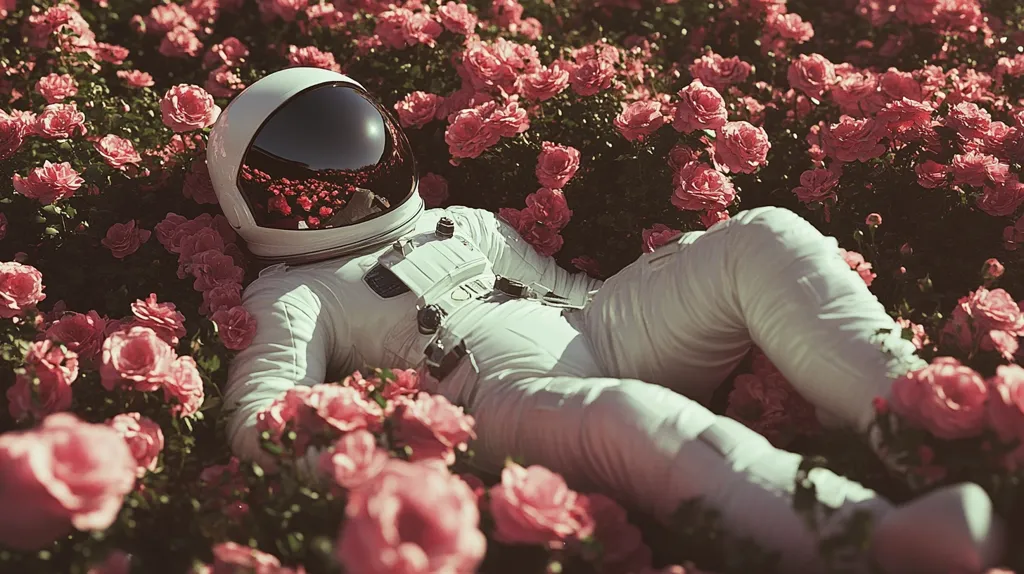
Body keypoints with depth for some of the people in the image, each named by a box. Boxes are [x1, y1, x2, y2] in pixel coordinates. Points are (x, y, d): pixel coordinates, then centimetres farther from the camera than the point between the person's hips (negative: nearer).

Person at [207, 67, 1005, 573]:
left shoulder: (461, 225, 30)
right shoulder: (297, 294, 13)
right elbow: (258, 420, -3)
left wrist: (671, 277, 11)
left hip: (598, 342, 7)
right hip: (500, 402, -6)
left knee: (763, 237, -11)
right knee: (632, 417, -41)